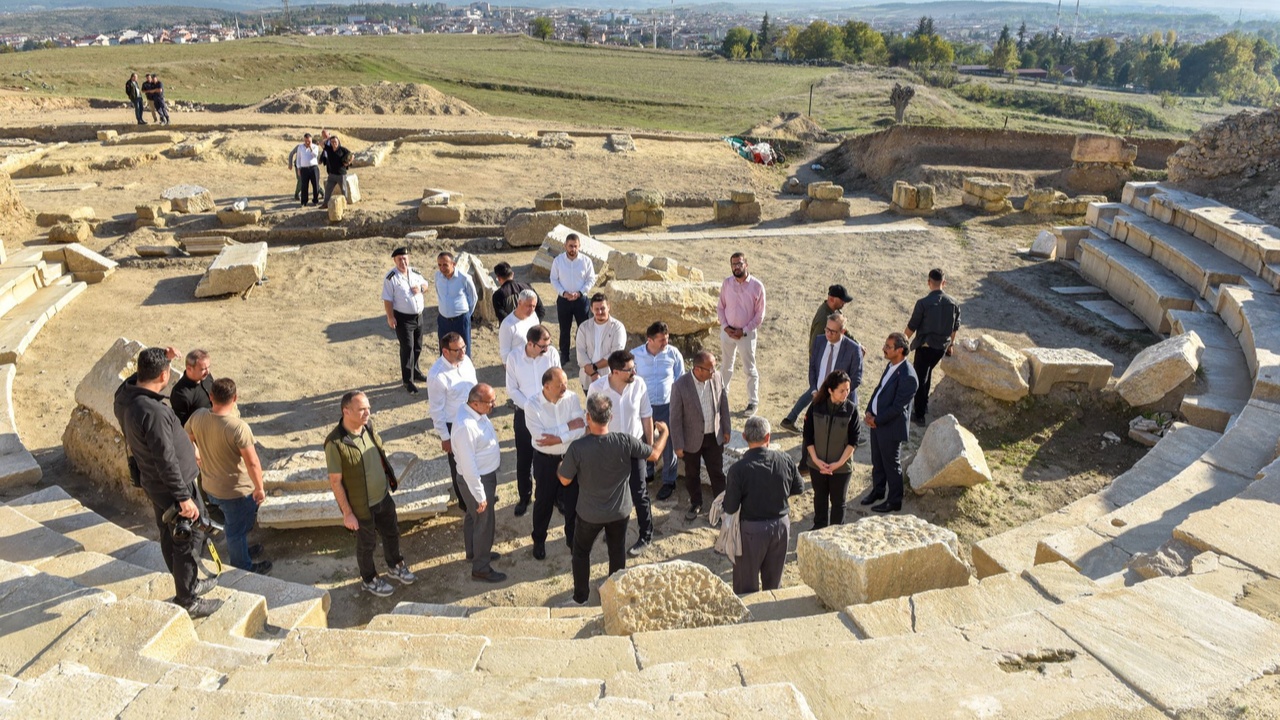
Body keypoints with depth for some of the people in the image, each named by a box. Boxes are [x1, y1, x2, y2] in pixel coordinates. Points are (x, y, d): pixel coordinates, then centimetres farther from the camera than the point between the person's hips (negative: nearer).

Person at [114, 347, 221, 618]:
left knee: (170, 536, 24)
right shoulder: (153, 412, -34)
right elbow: (166, 460, -30)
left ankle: (189, 584, 44)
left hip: (153, 483, 10)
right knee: (189, 540, 7)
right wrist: (184, 498, -23)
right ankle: (186, 600, 22)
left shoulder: (125, 397, -7)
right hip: (173, 486, -9)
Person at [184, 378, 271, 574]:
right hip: (236, 491, -6)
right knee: (238, 529, 16)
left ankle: (239, 551, 52)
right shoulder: (238, 427, -32)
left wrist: (196, 455, 27)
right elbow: (253, 463, -27)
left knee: (233, 523, 30)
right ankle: (243, 568, 36)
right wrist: (259, 487, -12)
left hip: (209, 486, 6)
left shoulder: (198, 416, -13)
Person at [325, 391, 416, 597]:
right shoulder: (335, 443, -29)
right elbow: (335, 482, -21)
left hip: (383, 497, 6)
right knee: (366, 543, 17)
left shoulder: (369, 427, -9)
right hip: (361, 506, -6)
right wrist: (347, 513, -17)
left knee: (392, 533, 25)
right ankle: (369, 580, 42)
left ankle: (395, 566, 51)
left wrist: (389, 480, 15)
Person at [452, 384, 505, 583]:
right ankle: (480, 568, 23)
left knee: (473, 516, 27)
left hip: (486, 473, 9)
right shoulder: (466, 426, -34)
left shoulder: (477, 412, -5)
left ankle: (474, 552, 48)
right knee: (484, 523, 7)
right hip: (477, 479, -9)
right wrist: (480, 495, -22)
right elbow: (468, 466, -29)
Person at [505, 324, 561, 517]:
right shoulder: (514, 357, -15)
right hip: (524, 413, 0)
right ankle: (524, 497, 32)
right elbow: (512, 389, -8)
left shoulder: (552, 353, -13)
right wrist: (529, 406, -16)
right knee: (524, 459, 12)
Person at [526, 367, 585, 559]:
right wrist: (568, 426, -23)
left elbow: (582, 428, -17)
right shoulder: (532, 405, -18)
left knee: (573, 500, 15)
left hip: (571, 456, 2)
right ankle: (539, 541, 37)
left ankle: (572, 538, 38)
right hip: (545, 460, -2)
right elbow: (540, 436, -26)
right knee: (543, 502, 15)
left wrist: (558, 438, -27)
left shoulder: (572, 398, -11)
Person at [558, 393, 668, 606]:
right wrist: (664, 432, 14)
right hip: (620, 511, 2)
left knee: (581, 552, 23)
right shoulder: (625, 441, -23)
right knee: (618, 552, 25)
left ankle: (580, 597, 35)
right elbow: (654, 454, -5)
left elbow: (565, 480, -14)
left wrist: (559, 465, 6)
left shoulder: (578, 447, -28)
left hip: (590, 514, -2)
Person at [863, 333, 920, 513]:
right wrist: (869, 412, 0)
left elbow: (897, 407, -24)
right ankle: (878, 490, 42)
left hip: (891, 428, -8)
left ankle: (894, 501, 25)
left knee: (891, 465, 9)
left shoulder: (907, 377, -26)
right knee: (877, 461, 23)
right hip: (876, 422, 8)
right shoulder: (891, 366, 2)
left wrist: (876, 420, -16)